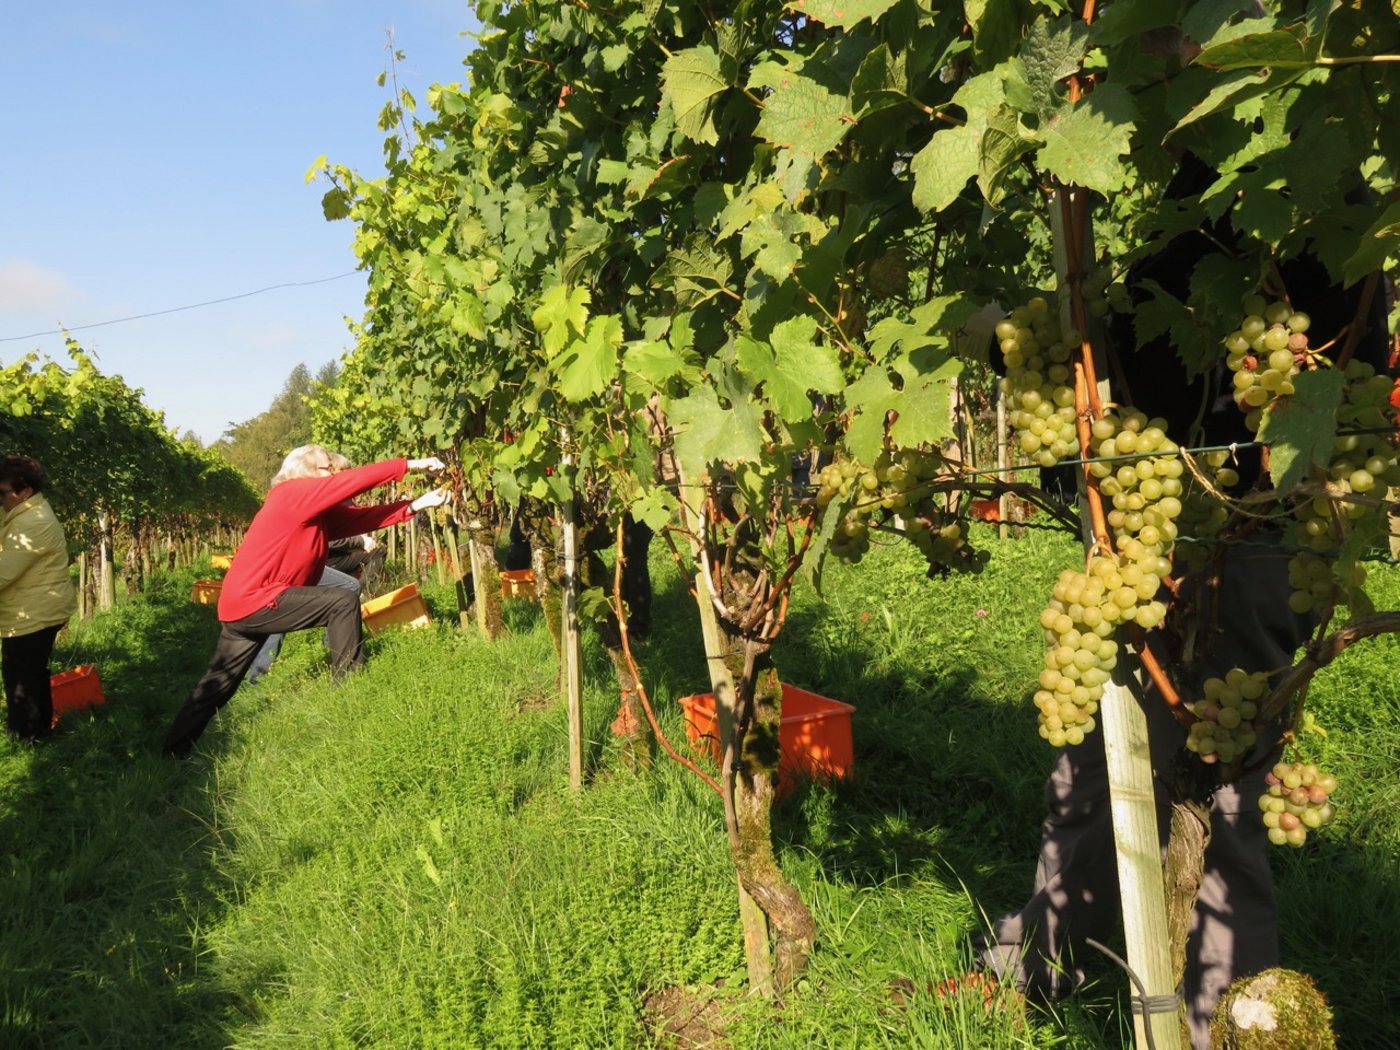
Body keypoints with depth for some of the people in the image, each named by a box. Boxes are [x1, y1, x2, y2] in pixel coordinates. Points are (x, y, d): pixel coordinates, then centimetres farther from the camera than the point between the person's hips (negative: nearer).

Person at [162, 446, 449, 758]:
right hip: (254, 602, -10)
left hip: (241, 606, 10)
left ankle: (173, 752, 30)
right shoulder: (293, 494, -12)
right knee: (343, 603, -13)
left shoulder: (321, 515, 14)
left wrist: (416, 505, 3)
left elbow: (363, 517, 8)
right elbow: (353, 480, -17)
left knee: (219, 683, 19)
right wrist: (409, 465, -13)